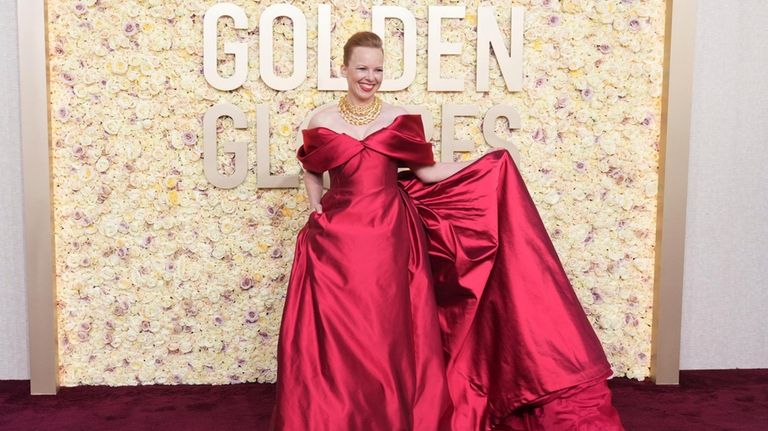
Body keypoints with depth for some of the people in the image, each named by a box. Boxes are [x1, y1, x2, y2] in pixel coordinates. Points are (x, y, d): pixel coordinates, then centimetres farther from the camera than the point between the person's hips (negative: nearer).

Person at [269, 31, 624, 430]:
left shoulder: (399, 120, 4)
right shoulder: (322, 122, 4)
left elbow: (427, 173, 6)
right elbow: (311, 171, 20)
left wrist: (488, 163, 2)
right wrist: (315, 209, 5)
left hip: (392, 239, 0)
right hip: (338, 241, 0)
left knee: (393, 335, 5)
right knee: (337, 338, 3)